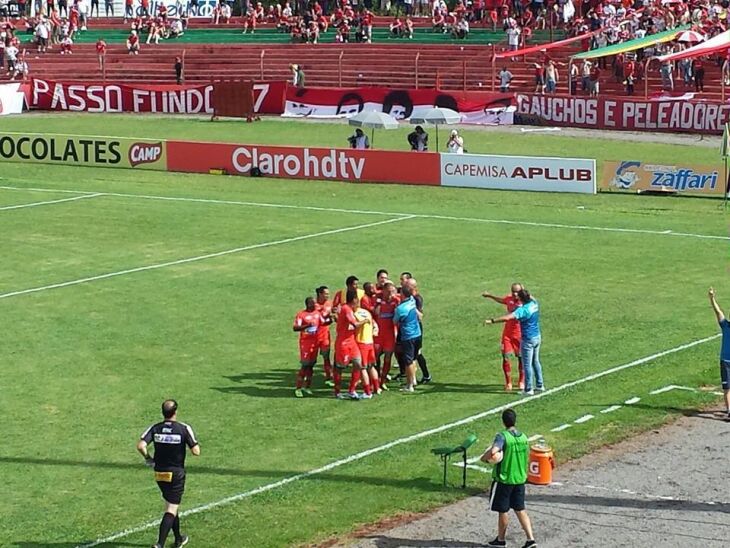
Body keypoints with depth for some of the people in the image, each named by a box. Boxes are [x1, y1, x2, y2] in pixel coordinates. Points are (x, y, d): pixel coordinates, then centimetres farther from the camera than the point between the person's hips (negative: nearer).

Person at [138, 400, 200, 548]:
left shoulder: (155, 428, -3)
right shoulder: (184, 429, -11)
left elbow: (140, 446, -17)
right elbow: (196, 451, -14)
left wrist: (148, 458, 0)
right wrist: (196, 444, 8)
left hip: (160, 473, 4)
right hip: (177, 473, -4)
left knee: (171, 506, 22)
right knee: (172, 509, -4)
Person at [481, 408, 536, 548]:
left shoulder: (502, 436, -19)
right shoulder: (523, 437, 2)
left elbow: (493, 452, -34)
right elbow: (527, 452, 16)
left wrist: (484, 458, -14)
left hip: (504, 479, -6)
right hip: (520, 479, 6)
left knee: (503, 511, 9)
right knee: (520, 509, 13)